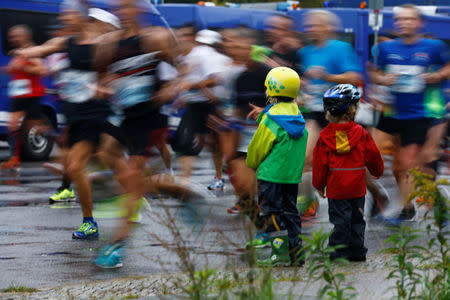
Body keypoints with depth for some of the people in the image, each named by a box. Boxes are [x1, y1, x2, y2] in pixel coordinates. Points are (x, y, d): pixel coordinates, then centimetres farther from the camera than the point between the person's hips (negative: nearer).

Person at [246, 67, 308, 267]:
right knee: (289, 212, 14)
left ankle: (280, 254, -6)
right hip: (293, 175, 7)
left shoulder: (271, 119, -16)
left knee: (273, 214, -2)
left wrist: (252, 164, 10)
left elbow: (258, 147, -9)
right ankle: (295, 252, 14)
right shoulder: (298, 115, 8)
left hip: (271, 175, -7)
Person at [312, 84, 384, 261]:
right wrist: (377, 172, 25)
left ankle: (339, 252, 2)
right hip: (357, 187, 1)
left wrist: (319, 185, 10)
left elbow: (320, 162, -2)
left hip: (336, 187, -1)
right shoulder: (361, 134, -6)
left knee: (339, 220, 3)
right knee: (356, 219, 12)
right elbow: (373, 157, 4)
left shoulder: (325, 136, -6)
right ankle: (357, 252, 15)